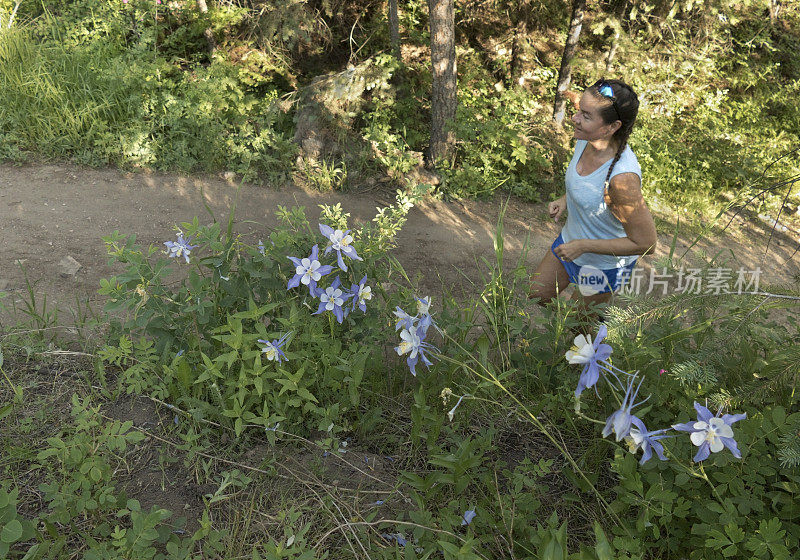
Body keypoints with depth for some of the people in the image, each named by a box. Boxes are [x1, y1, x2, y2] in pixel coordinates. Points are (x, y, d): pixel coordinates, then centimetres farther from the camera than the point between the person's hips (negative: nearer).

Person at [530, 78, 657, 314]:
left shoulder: (622, 176, -39)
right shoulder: (586, 140, -15)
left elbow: (645, 244, -29)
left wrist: (583, 246, -27)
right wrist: (564, 201, -6)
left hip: (604, 264, -7)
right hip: (571, 241, 7)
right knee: (536, 295, 23)